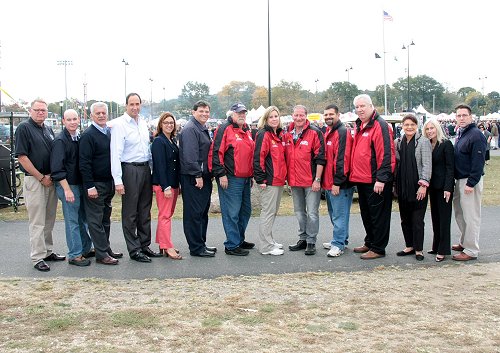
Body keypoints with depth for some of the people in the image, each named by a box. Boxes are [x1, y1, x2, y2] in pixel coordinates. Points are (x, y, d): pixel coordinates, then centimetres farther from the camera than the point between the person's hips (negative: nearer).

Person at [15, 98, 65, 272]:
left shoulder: (48, 129, 13)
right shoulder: (24, 128, -7)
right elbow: (22, 157, -13)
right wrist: (41, 178, -12)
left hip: (50, 180, 7)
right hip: (34, 180, -7)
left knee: (49, 220, 13)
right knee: (37, 222, -3)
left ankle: (48, 251, 24)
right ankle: (38, 258, 4)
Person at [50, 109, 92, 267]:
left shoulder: (79, 138, 10)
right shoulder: (60, 141, -13)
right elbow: (57, 169, -17)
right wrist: (67, 189, -20)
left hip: (81, 184, 8)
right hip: (68, 185, -7)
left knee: (83, 219, 15)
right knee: (72, 221, -2)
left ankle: (85, 249, 28)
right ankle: (74, 255, 7)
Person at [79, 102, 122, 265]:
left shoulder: (110, 132, 11)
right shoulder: (88, 135, -12)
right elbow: (84, 163, -16)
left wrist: (115, 180, 14)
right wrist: (89, 186, -20)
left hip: (108, 183, 8)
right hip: (95, 184, -8)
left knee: (105, 219, 16)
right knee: (96, 220, 0)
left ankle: (106, 249, 25)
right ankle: (101, 255, 4)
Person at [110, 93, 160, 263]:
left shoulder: (143, 122, 12)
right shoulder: (119, 124, -10)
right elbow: (116, 153, -14)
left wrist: (150, 168, 10)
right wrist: (118, 180, -19)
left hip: (145, 168, 7)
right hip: (130, 170, -7)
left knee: (145, 211, 14)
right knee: (130, 213, 1)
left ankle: (144, 245, 25)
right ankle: (134, 250, 9)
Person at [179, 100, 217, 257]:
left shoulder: (203, 129, 19)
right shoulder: (190, 129, -13)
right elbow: (190, 155, -21)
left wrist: (208, 174, 19)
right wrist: (198, 175, -21)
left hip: (203, 177, 10)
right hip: (193, 178, -10)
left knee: (203, 211, 15)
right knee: (194, 213, -4)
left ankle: (201, 243, 25)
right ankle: (196, 248, 1)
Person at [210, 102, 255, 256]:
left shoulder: (247, 131, 17)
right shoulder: (225, 129, -9)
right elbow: (216, 153, -14)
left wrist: (251, 175, 24)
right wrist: (221, 174, -17)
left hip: (245, 178, 9)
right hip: (230, 179, -9)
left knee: (245, 210, 17)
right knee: (232, 212, -5)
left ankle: (239, 239, 31)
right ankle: (232, 245, 2)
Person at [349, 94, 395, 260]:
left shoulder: (379, 125, -14)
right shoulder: (359, 126, 15)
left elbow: (386, 154, -20)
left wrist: (381, 179, -22)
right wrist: (354, 174, 16)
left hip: (375, 181, -9)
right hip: (361, 179, 9)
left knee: (378, 215, 0)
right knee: (366, 214, 19)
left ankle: (378, 248, 8)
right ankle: (370, 243, 32)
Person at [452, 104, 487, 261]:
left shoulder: (476, 135, -15)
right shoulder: (460, 134, 14)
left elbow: (478, 162, -20)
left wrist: (471, 183, -21)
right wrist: (459, 181, 15)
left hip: (470, 181, -9)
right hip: (460, 180, 9)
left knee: (471, 216, -3)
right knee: (459, 214, 18)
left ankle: (471, 251, 3)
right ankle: (464, 242, 31)